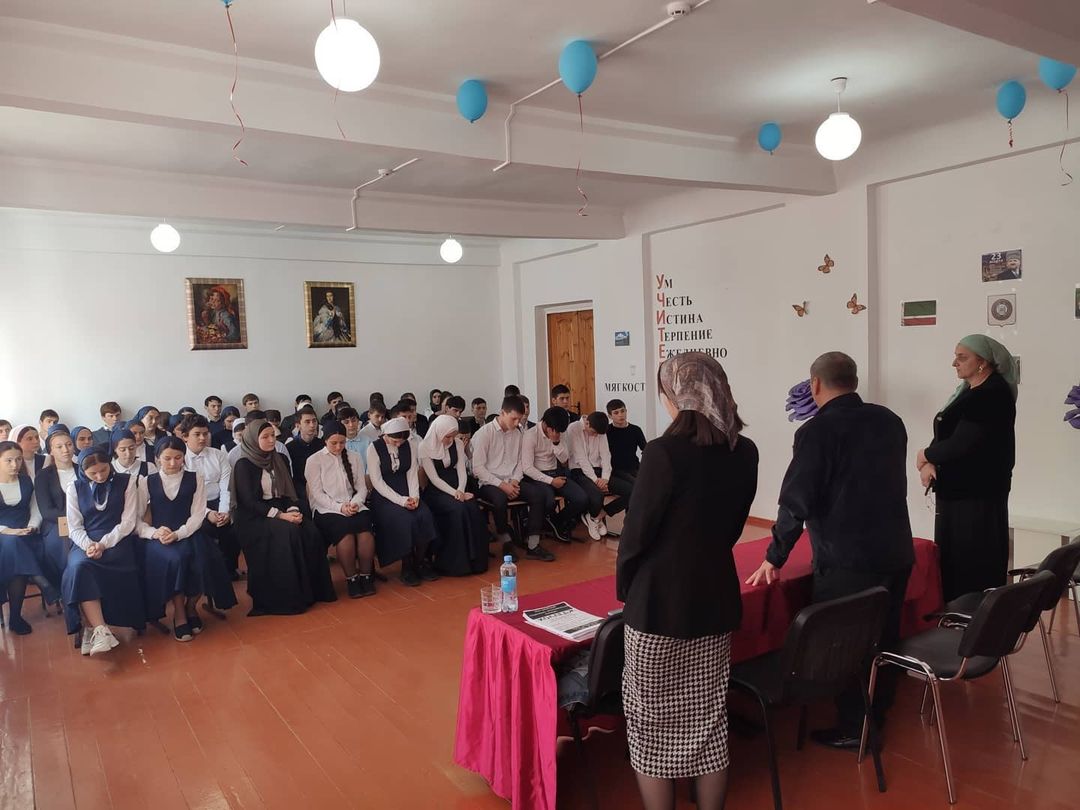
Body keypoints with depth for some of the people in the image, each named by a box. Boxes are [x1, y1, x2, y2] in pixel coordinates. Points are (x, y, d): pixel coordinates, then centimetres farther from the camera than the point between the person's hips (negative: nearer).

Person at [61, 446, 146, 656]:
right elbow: (74, 528, 8)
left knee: (84, 567, -32)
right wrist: (88, 545, -14)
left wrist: (104, 544, -14)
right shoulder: (75, 489, 12)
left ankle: (91, 628, -24)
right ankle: (100, 630, -39)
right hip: (86, 543, 2)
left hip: (117, 541, -2)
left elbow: (128, 522, 0)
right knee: (79, 566, -33)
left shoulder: (127, 483, 6)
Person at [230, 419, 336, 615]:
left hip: (282, 510, 5)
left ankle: (312, 590, -13)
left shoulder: (280, 459, 13)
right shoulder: (243, 465, -5)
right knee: (289, 534, -32)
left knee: (310, 532, -22)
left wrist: (293, 510, -10)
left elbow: (289, 491, 12)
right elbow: (249, 501, -13)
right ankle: (287, 598, -24)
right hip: (254, 517, -5)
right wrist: (280, 515, -21)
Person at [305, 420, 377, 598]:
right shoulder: (314, 460, 5)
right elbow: (317, 493, -2)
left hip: (354, 506, 3)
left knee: (364, 528, -31)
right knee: (345, 530, -34)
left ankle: (365, 575, -17)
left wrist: (355, 503, -8)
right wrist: (339, 507, -15)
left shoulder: (354, 457, 16)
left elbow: (361, 487, 14)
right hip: (326, 509, -3)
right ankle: (351, 578, -18)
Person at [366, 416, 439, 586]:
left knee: (425, 515, -23)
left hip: (406, 492, 4)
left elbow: (412, 473, 6)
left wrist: (414, 496, -11)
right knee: (405, 519, -30)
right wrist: (400, 500, -18)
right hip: (384, 496, -4)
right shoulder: (374, 448, -8)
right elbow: (377, 481, -11)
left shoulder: (408, 445, 5)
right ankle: (407, 568, -12)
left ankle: (420, 562, -6)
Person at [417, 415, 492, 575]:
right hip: (435, 491, -4)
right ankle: (456, 563, -20)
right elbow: (434, 478, -12)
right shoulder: (425, 447, -8)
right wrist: (454, 493, -22)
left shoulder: (457, 444, 6)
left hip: (456, 486, 4)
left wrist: (460, 490, -17)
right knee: (458, 508, -31)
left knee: (473, 508, -26)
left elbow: (461, 470, 3)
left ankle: (475, 560, -14)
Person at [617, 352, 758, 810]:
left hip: (660, 602, -6)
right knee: (709, 721, 17)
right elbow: (732, 526, 10)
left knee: (652, 725, 10)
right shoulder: (745, 452, 1)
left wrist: (624, 588, 2)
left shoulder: (666, 452, -19)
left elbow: (636, 532, -14)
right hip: (717, 599, 6)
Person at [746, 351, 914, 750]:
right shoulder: (890, 420, 5)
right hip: (896, 552, 7)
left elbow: (796, 502, -17)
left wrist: (774, 559, -6)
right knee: (883, 639, 20)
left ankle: (853, 728, 18)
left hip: (845, 560, -7)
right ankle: (876, 715, 35)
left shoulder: (817, 430, -16)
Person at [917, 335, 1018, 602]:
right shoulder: (968, 391, 13)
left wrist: (926, 455, -5)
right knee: (952, 562, 13)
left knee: (975, 565, -1)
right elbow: (945, 436, 12)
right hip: (956, 492, 9)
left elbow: (962, 443, -22)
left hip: (979, 495, -9)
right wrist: (930, 463, -7)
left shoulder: (993, 395, -16)